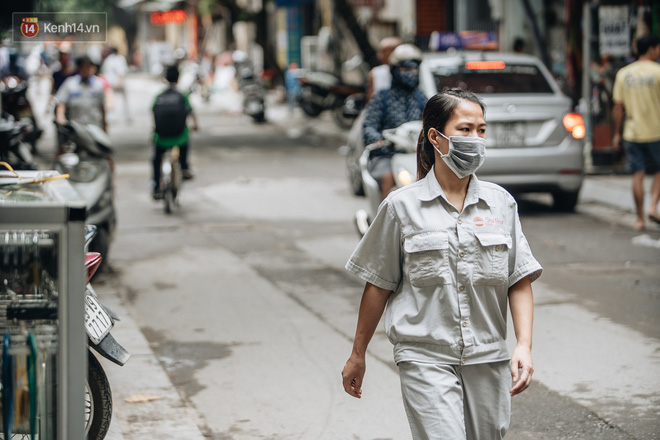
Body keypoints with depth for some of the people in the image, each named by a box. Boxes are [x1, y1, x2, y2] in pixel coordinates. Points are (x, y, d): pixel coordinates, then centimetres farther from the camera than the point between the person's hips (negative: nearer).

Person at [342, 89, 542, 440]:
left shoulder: (501, 203, 6)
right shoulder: (402, 206, -2)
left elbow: (520, 282, 6)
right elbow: (378, 286, 4)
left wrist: (524, 346, -7)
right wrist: (358, 356, 9)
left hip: (488, 360, 3)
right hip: (425, 359, -3)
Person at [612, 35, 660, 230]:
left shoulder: (623, 73, 4)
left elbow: (618, 107, 4)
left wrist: (616, 133, 10)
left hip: (632, 133, 3)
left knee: (637, 175, 6)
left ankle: (640, 218, 8)